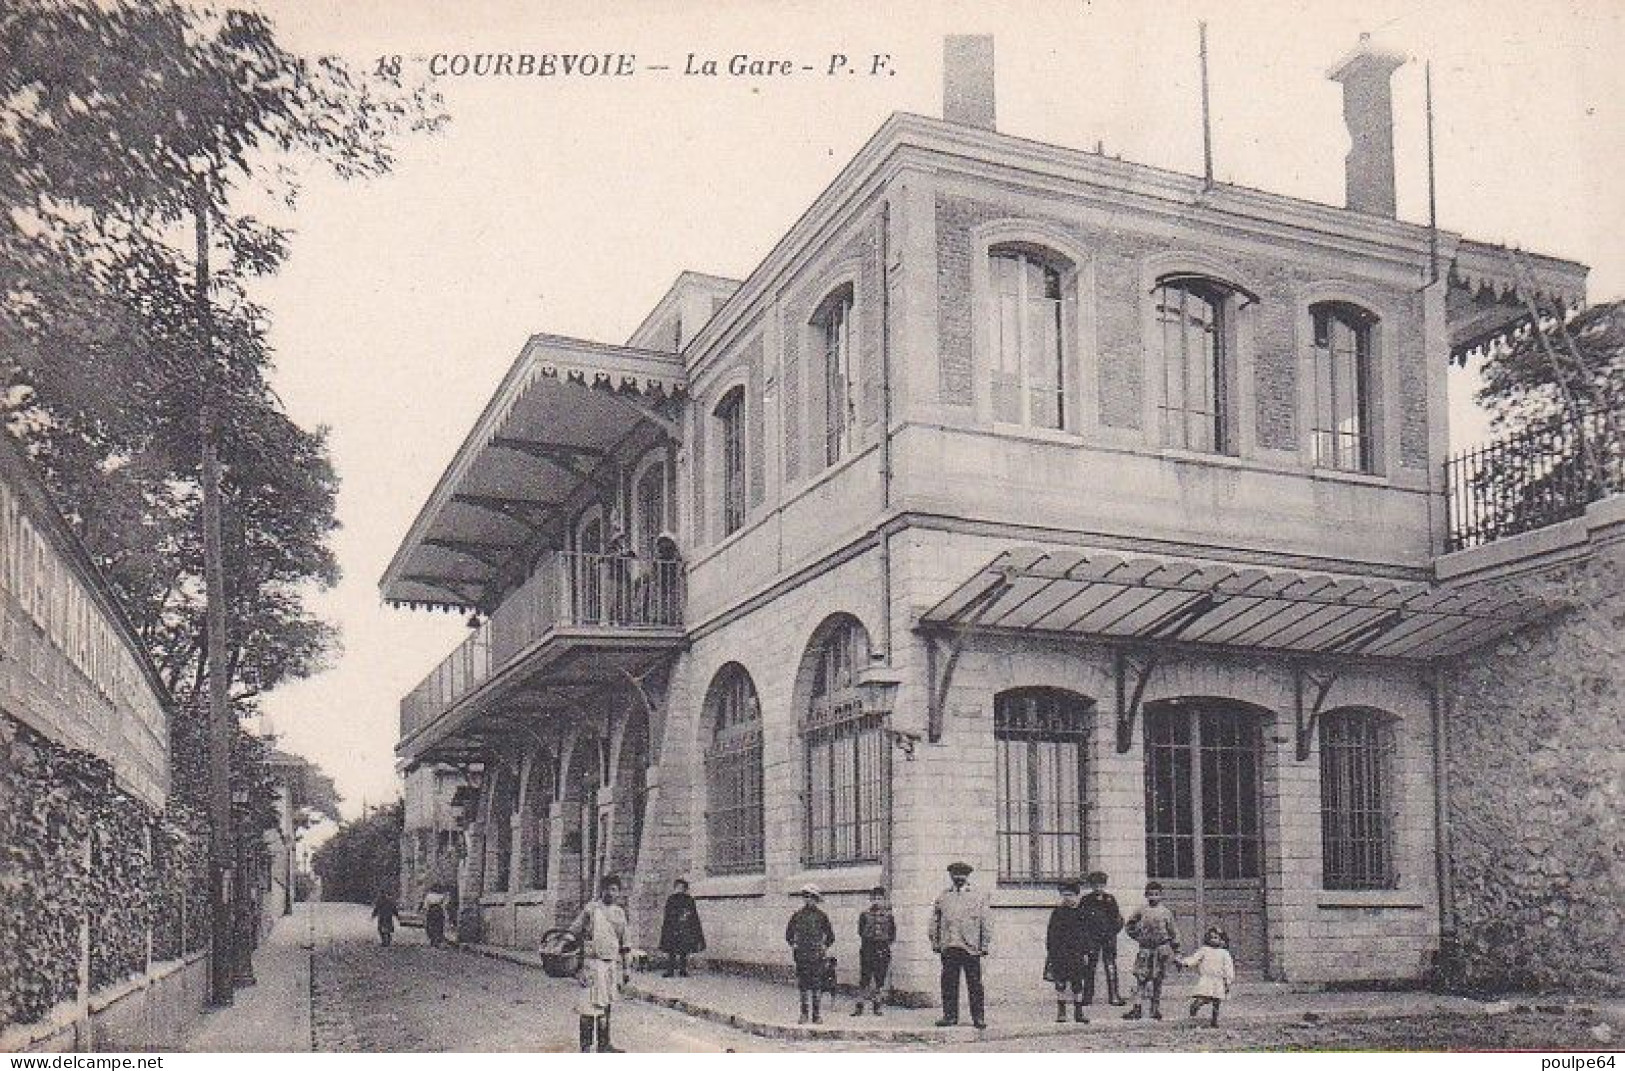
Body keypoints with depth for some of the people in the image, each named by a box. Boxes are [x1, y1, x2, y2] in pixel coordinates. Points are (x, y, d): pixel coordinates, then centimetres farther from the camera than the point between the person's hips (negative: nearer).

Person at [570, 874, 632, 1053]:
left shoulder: (620, 913, 12)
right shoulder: (591, 909, -3)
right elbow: (573, 932, -1)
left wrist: (624, 968, 18)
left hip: (612, 964, 5)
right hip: (593, 962, -5)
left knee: (606, 1005, 11)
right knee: (589, 1006, -6)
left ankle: (604, 1045, 19)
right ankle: (585, 1047, -2)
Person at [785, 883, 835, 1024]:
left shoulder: (821, 916, 3)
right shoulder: (797, 915, 8)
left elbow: (830, 935, 11)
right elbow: (789, 933, 20)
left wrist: (824, 947, 4)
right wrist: (793, 946, 11)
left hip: (816, 956, -2)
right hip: (801, 956, 2)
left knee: (816, 986, -2)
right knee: (803, 986, 3)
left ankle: (816, 1014, 3)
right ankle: (804, 1013, 9)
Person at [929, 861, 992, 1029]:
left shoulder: (978, 896, 9)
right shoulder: (943, 896, 13)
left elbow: (986, 921, 7)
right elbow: (935, 920, 16)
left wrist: (985, 944, 1)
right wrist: (935, 942, 9)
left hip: (971, 947, -2)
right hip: (949, 947, 2)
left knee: (975, 984, -2)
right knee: (949, 983, 1)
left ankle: (978, 1018, 4)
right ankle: (950, 1016, 9)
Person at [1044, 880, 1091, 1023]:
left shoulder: (1080, 913, 7)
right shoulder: (1057, 912, 4)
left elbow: (1085, 934, 9)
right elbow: (1050, 933, 6)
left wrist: (1086, 952, 5)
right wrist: (1049, 951, 1)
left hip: (1076, 953, 1)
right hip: (1059, 953, -1)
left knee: (1077, 983, 2)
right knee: (1060, 983, 0)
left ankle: (1078, 1013, 10)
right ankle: (1061, 1013, 5)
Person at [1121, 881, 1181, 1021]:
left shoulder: (1165, 912, 2)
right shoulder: (1140, 911, 4)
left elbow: (1174, 933, 6)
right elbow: (1129, 927, 15)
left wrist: (1176, 953, 3)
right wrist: (1139, 937, 2)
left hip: (1161, 950, -1)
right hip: (1145, 949, 1)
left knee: (1157, 980, 4)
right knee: (1141, 978, -5)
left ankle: (1156, 1009, 13)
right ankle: (1138, 1008, -6)